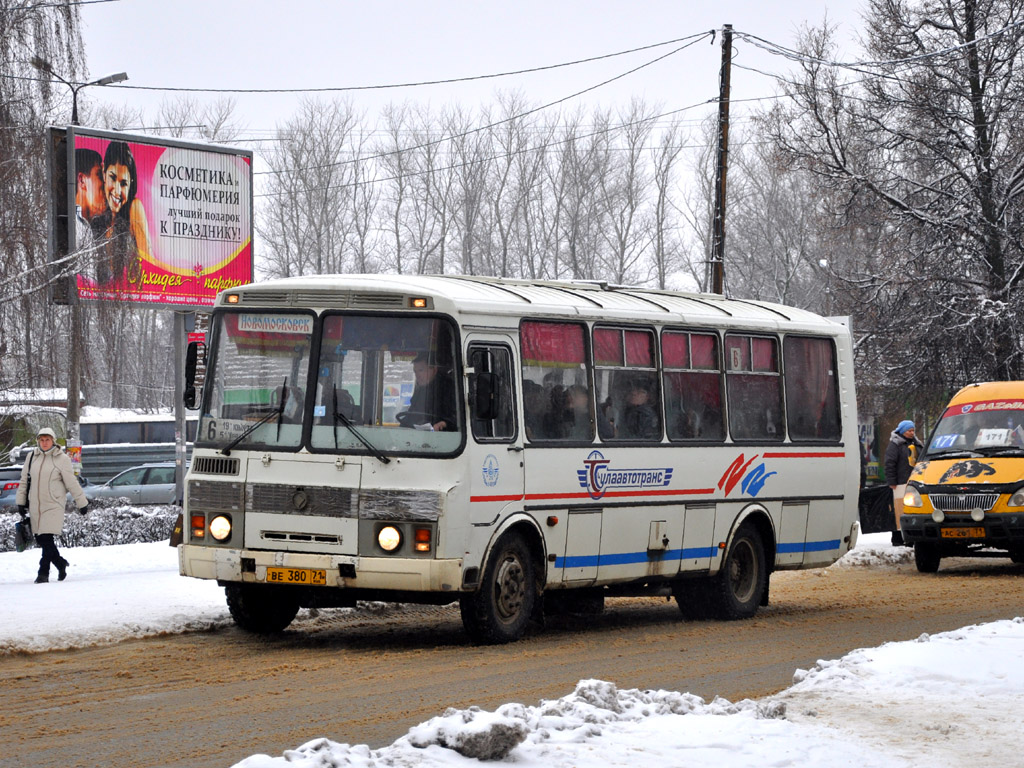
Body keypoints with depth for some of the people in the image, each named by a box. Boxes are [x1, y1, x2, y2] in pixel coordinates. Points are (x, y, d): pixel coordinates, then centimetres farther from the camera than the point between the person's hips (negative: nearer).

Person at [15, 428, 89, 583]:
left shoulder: (61, 459, -5)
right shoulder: (32, 456, 7)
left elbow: (72, 483, 0)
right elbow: (24, 480, 15)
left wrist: (82, 503, 3)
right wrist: (21, 501, 15)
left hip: (53, 506, -5)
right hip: (34, 505, 5)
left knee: (47, 539, -12)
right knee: (40, 540, 8)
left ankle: (44, 573, -7)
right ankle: (61, 564, 27)